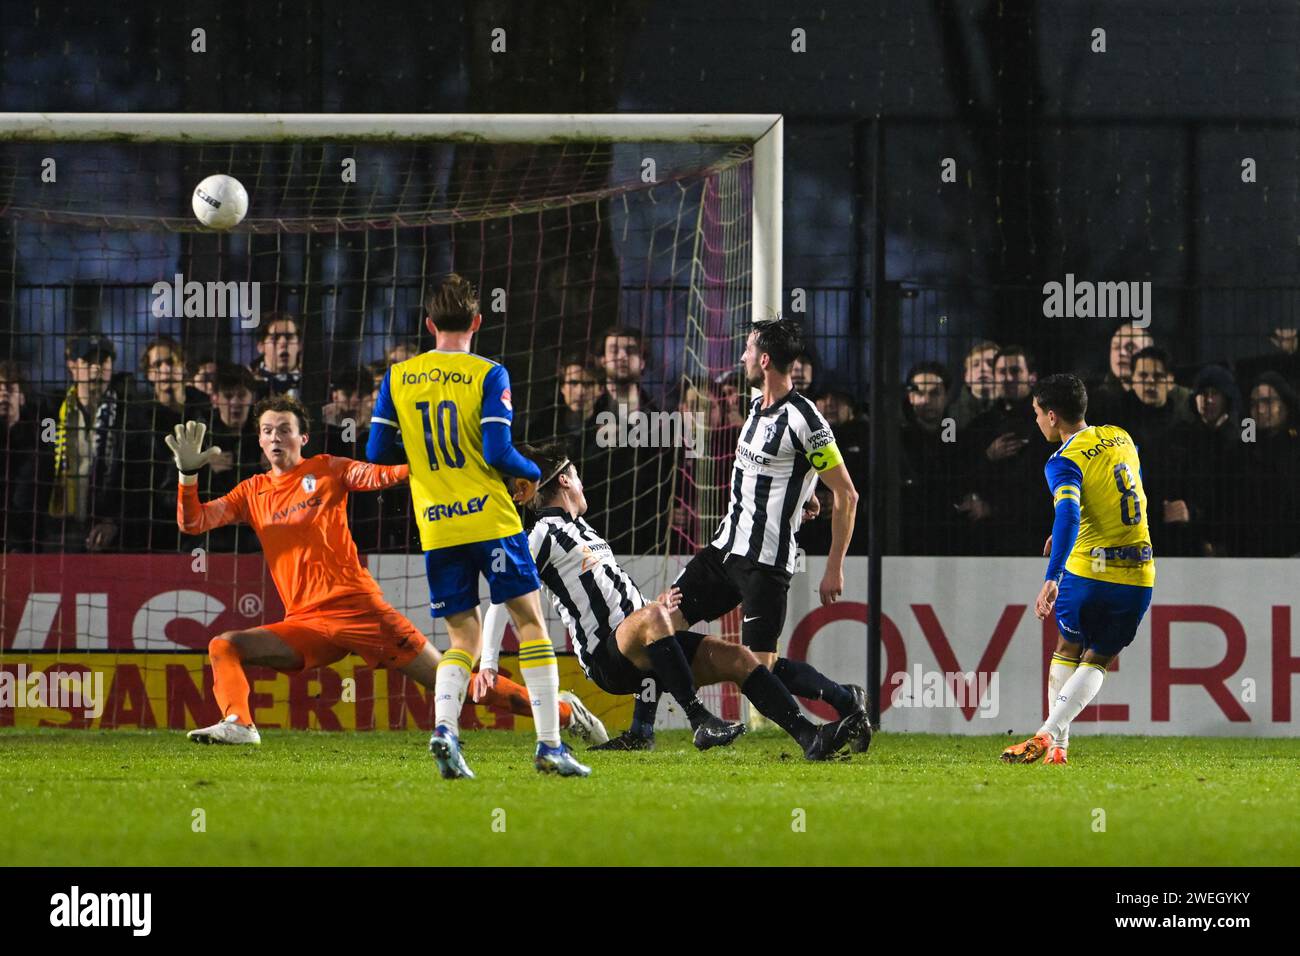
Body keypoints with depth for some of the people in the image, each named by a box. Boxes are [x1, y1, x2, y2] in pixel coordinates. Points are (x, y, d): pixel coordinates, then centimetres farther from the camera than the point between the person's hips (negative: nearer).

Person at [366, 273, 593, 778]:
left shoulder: (397, 377, 6)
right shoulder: (488, 375, -6)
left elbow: (376, 452, 8)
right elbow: (497, 453, -13)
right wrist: (530, 473, 8)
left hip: (435, 528, 4)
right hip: (489, 518, -4)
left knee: (463, 638, 11)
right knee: (530, 621, 5)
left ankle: (444, 727, -14)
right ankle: (549, 745, -2)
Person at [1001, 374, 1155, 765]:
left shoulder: (1064, 462, -12)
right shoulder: (1121, 438, 9)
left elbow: (1068, 516, -29)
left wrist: (1051, 579, -37)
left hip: (1089, 572, -5)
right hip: (1140, 575, 5)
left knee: (1068, 650, 20)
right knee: (1098, 660, 15)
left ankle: (1055, 744, 18)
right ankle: (1052, 737, -1)